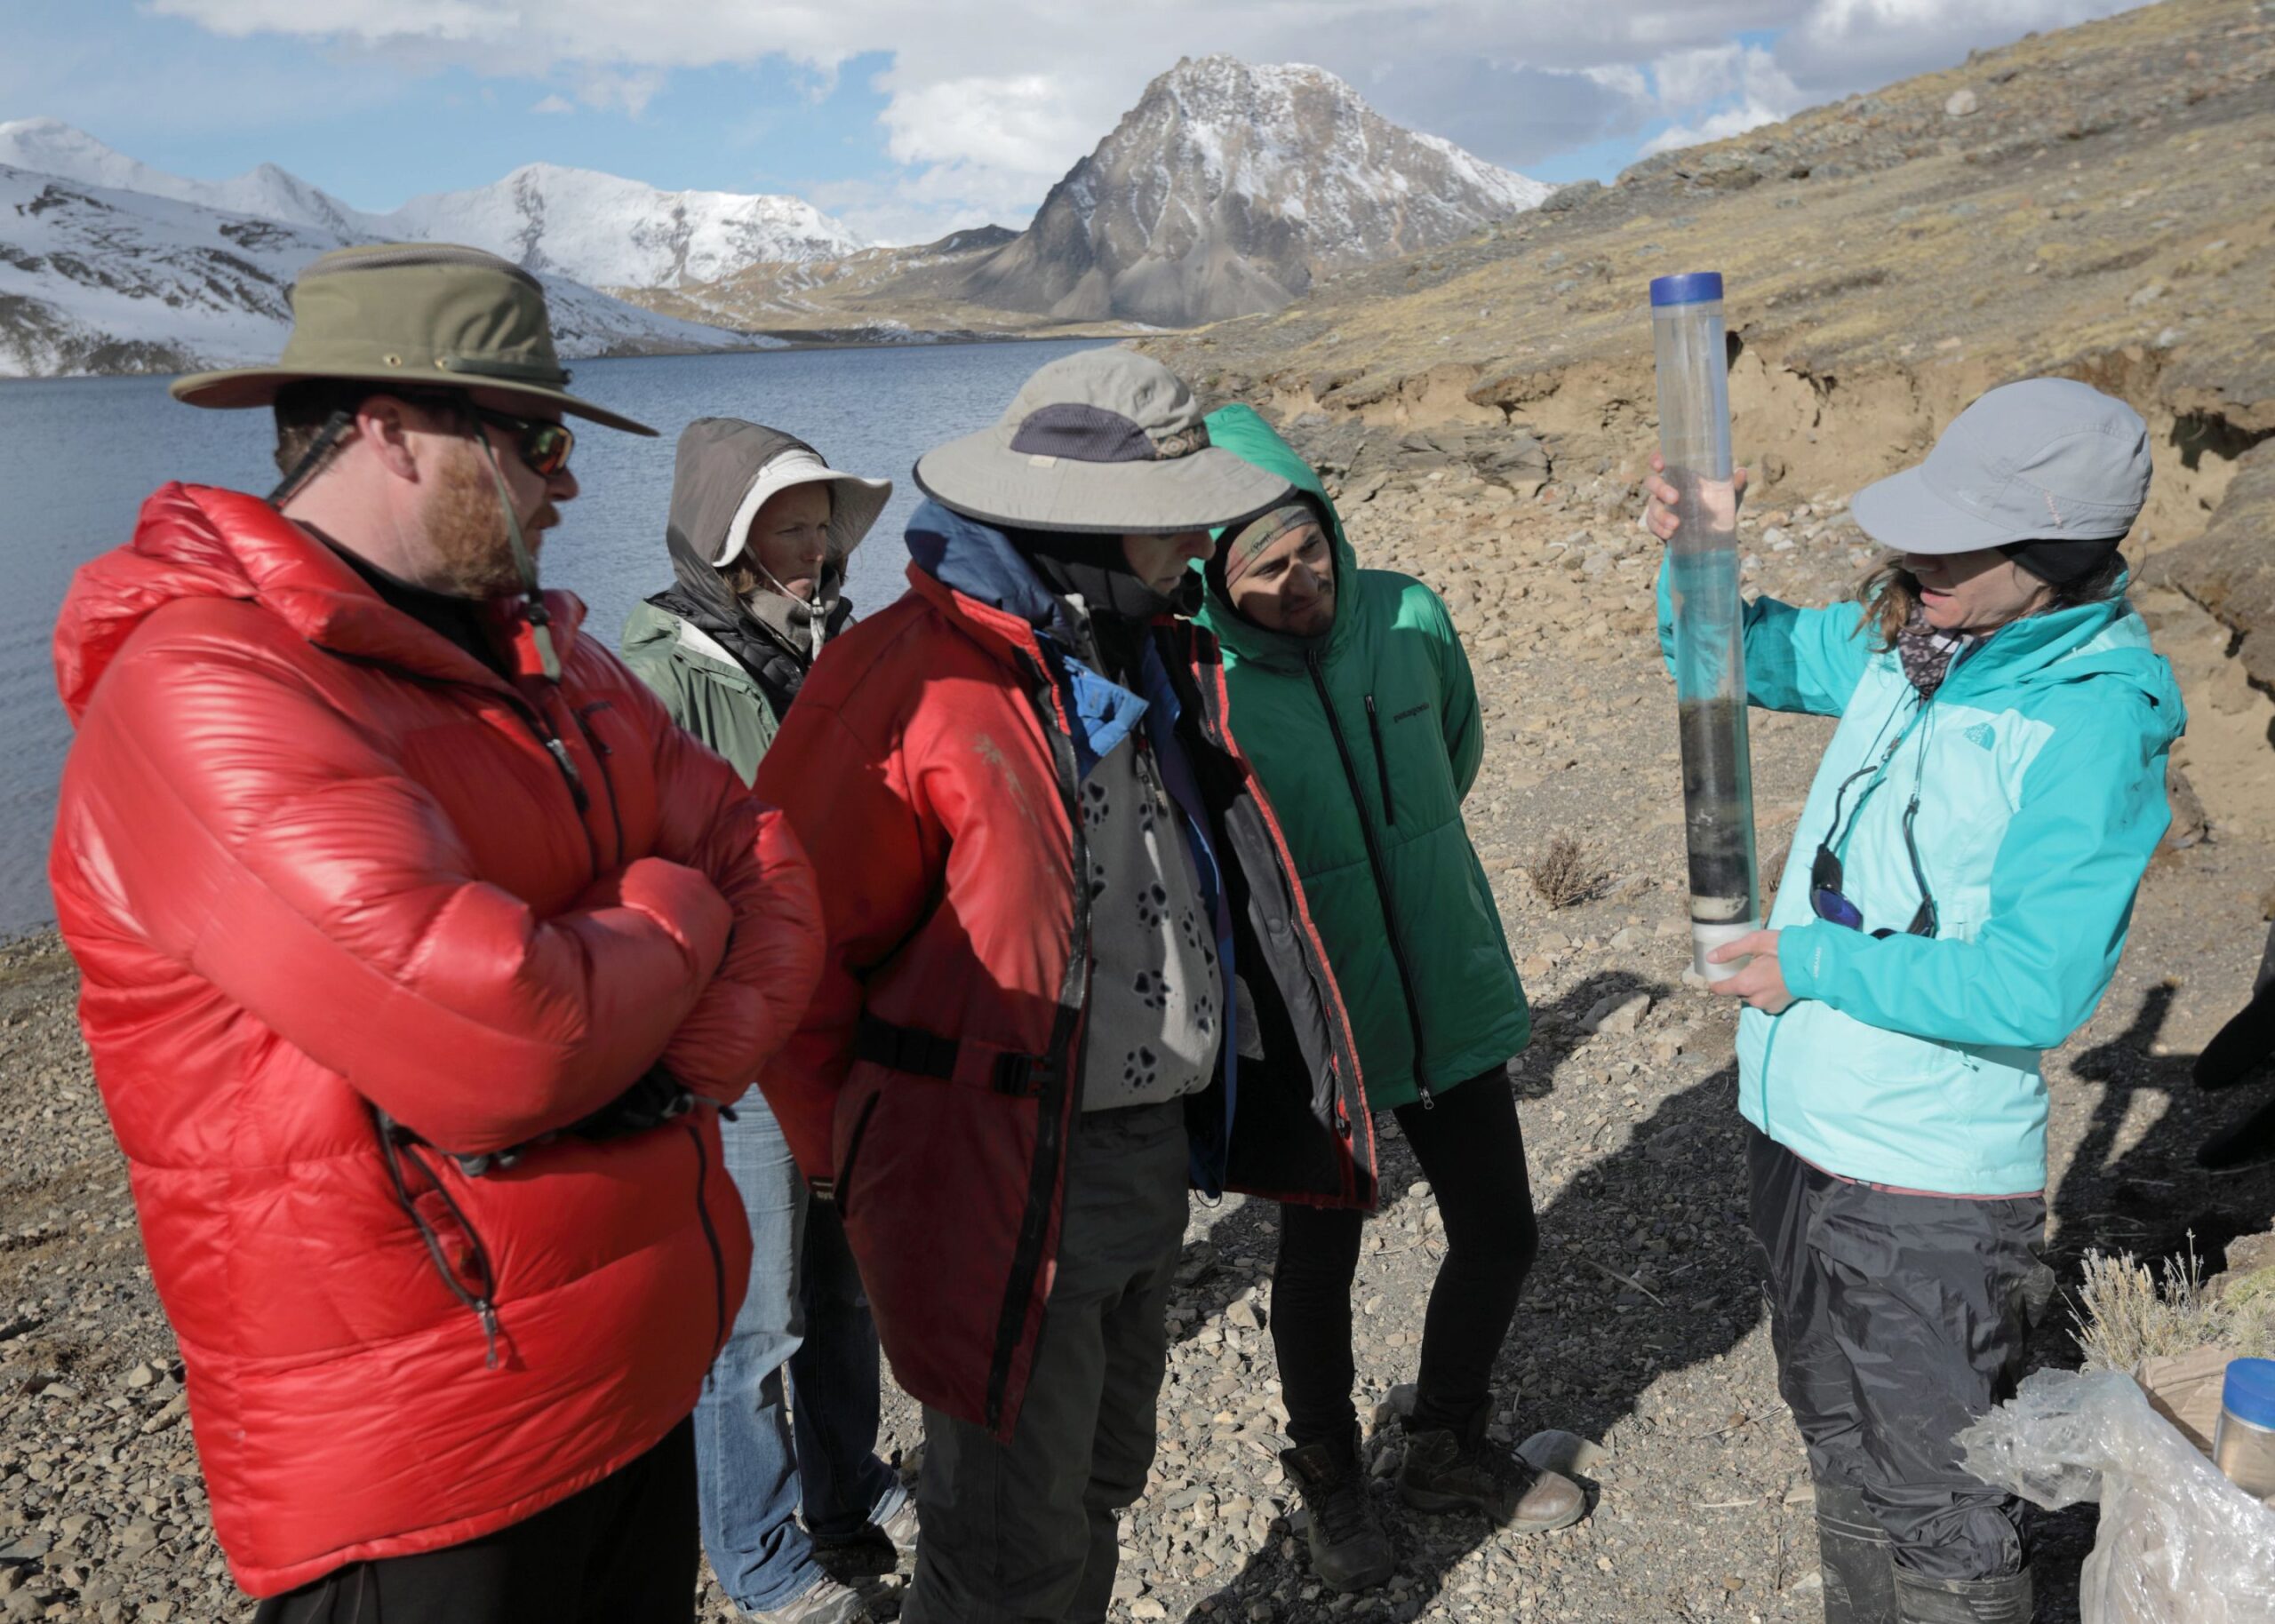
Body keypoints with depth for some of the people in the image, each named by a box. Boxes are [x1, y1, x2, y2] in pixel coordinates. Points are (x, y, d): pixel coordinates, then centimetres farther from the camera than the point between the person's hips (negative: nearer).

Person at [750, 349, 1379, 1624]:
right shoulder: (914, 679, -19)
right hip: (1005, 1176, -8)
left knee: (1100, 1486, 24)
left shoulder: (1156, 655, 8)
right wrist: (856, 1169, -8)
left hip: (1157, 1148, 8)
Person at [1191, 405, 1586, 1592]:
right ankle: (1328, 1479, 41)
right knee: (1318, 1263, 14)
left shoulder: (1405, 613, -7)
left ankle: (1448, 1450, 43)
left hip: (1451, 994, 5)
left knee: (1499, 1236, 16)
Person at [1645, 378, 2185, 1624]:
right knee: (1844, 1452, 26)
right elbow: (1741, 656, 16)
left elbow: (2034, 987, -25)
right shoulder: (1902, 643, 0)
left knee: (1940, 1500, 10)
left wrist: (1817, 964, -17)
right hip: (1799, 1132, 8)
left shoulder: (2093, 722, -21)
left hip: (1929, 1187, -7)